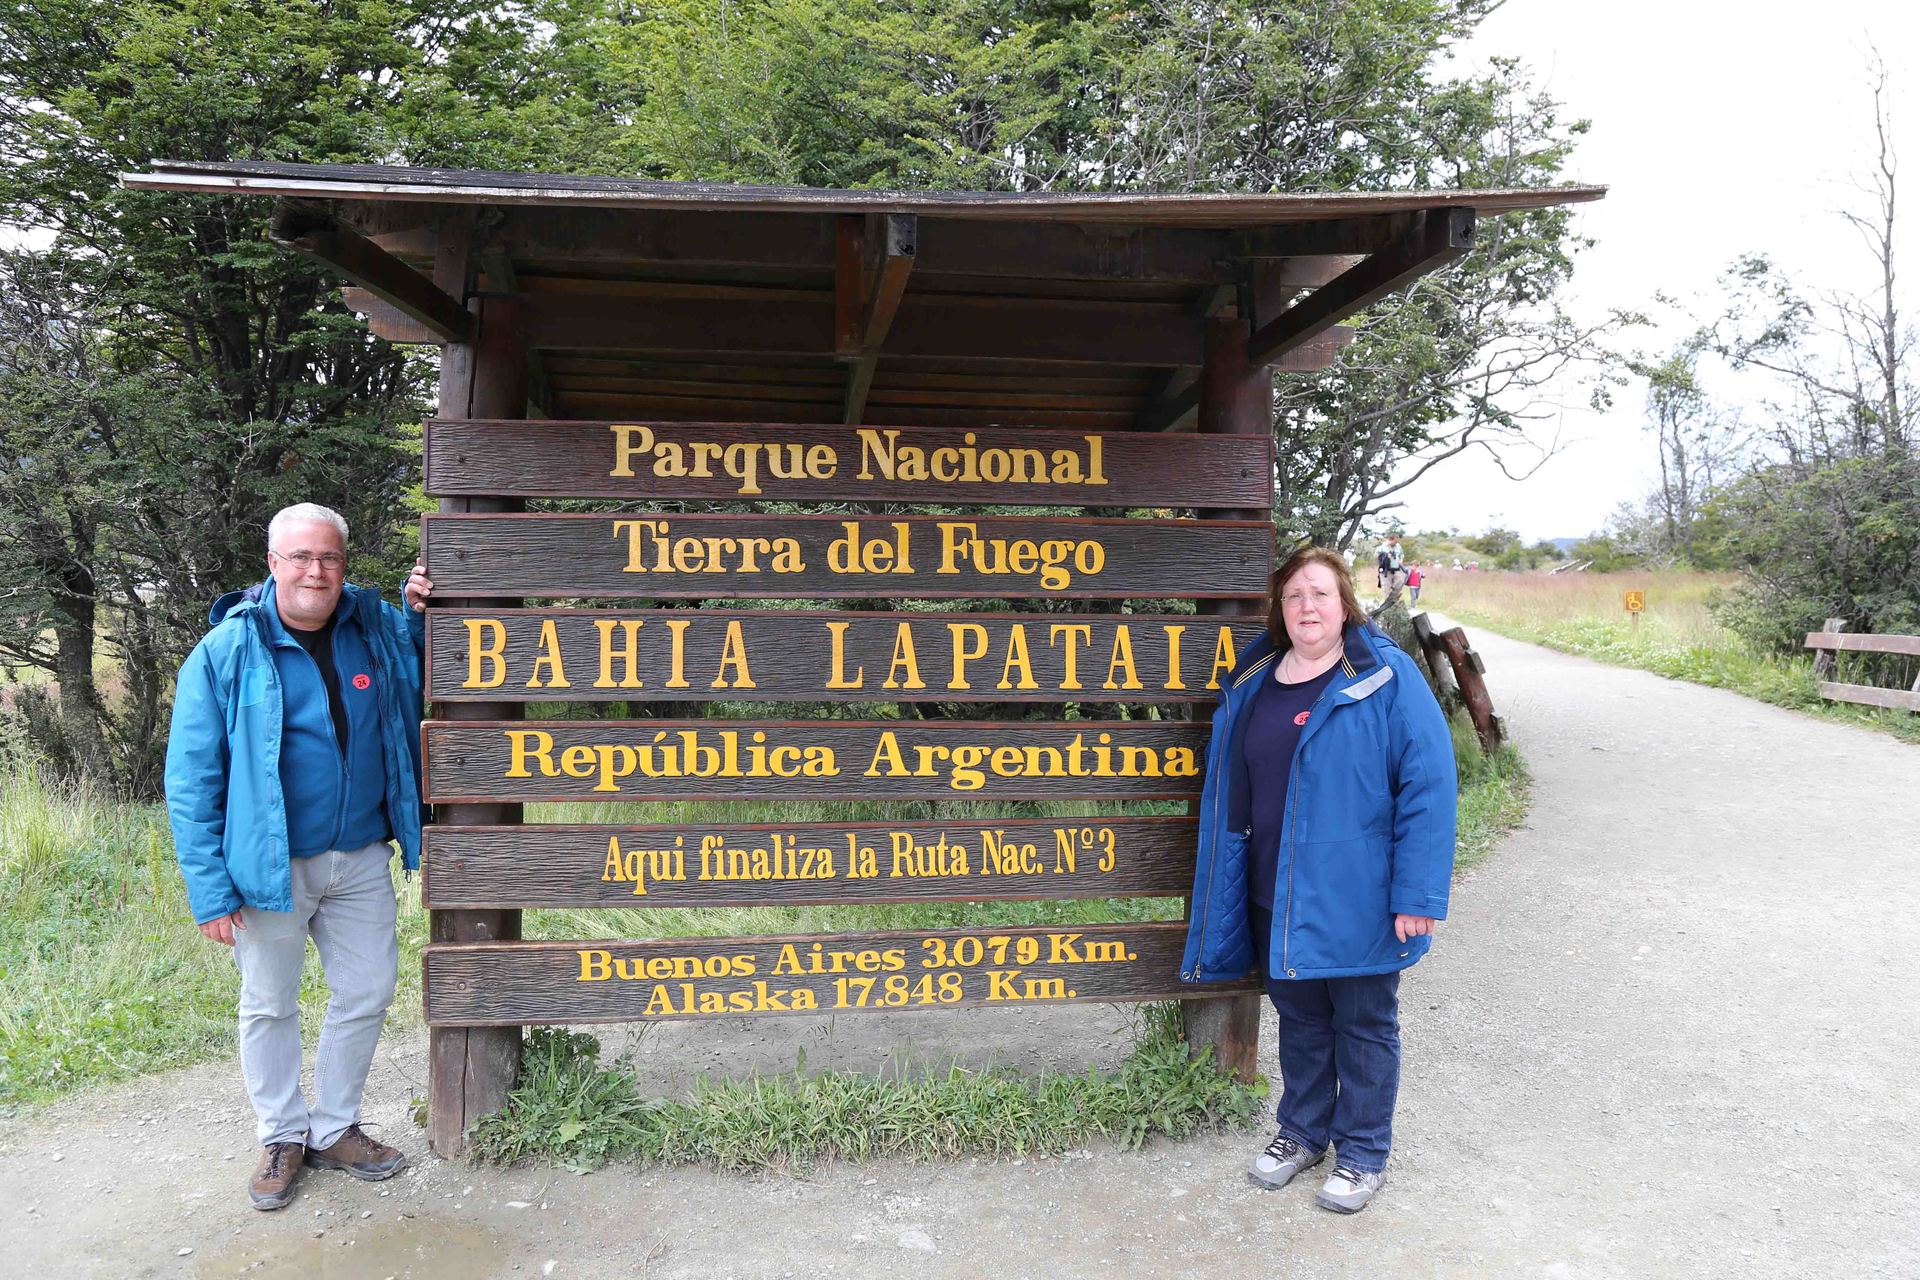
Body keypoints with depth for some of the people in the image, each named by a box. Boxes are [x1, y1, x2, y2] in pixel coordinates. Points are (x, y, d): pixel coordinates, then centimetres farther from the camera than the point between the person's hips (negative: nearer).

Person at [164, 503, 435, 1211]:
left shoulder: (376, 627, 0)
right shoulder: (225, 651, -11)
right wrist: (210, 888, -14)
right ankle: (282, 1138, 31)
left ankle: (334, 1129, 32)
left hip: (360, 857, 4)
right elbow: (191, 781, -10)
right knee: (269, 1005, 12)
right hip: (271, 864, -4)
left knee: (368, 992, 12)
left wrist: (420, 616, -2)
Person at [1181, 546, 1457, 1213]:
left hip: (1357, 900, -5)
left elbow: (1428, 786, -15)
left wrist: (1418, 895, -18)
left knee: (1364, 1025, 12)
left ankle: (1363, 1153, 29)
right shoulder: (1251, 683, 4)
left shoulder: (1386, 678, -12)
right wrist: (1226, 893, 13)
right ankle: (1302, 1132, 38)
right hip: (1276, 896, 5)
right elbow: (1227, 792, 13)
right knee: (1298, 1017, 19)